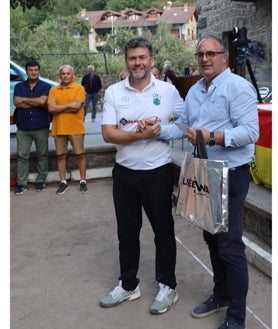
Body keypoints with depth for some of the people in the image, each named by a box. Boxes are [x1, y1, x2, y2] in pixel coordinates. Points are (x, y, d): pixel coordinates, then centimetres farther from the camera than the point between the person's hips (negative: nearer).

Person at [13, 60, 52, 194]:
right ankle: (21, 183, 7)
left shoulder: (46, 86, 0)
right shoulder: (19, 86, 7)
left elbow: (42, 101, -17)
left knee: (42, 155, 7)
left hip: (41, 127, -1)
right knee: (22, 156, 1)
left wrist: (24, 99, -7)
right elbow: (16, 103, -8)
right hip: (23, 128, 2)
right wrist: (36, 103, -12)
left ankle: (40, 181, 19)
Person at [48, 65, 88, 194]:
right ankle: (63, 182, 19)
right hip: (58, 129, 3)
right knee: (60, 155, 8)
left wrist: (58, 108, -8)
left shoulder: (79, 88, -3)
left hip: (76, 128, -3)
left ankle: (83, 181, 16)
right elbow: (51, 108, -8)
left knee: (80, 154, 4)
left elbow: (77, 107, -15)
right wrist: (69, 105, -13)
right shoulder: (53, 90, 5)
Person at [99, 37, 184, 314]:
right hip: (124, 173, 2)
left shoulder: (168, 90, -3)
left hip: (158, 172, -2)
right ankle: (128, 285, 30)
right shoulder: (113, 92, -1)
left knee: (163, 231, 9)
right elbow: (108, 133, -8)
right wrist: (139, 135, -21)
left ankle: (167, 287, 26)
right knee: (127, 232, 14)